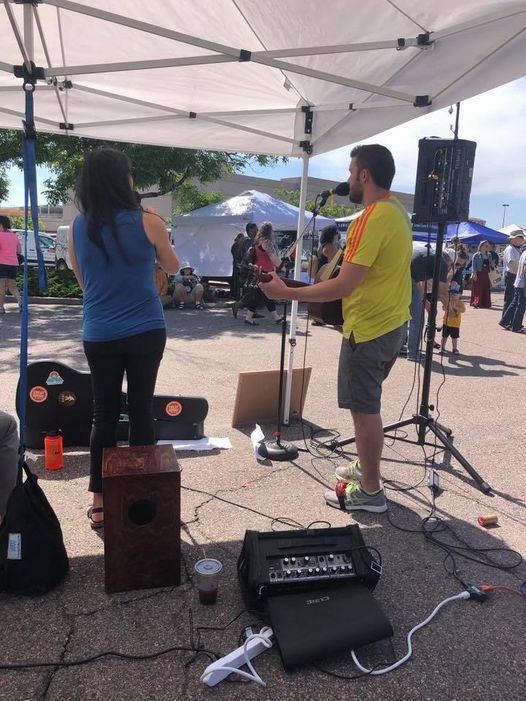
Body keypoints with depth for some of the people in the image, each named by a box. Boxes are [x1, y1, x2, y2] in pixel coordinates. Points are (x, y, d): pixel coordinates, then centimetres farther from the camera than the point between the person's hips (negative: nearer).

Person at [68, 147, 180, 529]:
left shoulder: (77, 228, 1)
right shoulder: (147, 221, -7)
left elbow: (83, 282, 14)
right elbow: (173, 267, 10)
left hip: (99, 336, 2)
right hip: (146, 332, -2)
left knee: (104, 414, 10)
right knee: (142, 410, 10)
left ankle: (100, 502, 16)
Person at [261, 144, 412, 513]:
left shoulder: (372, 217, -21)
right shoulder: (398, 210, 9)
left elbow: (344, 286, -25)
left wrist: (286, 293, -21)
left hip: (368, 329, -10)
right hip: (392, 323, 10)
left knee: (364, 408, 1)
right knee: (368, 404, 21)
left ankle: (370, 490, 14)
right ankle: (367, 467, 35)